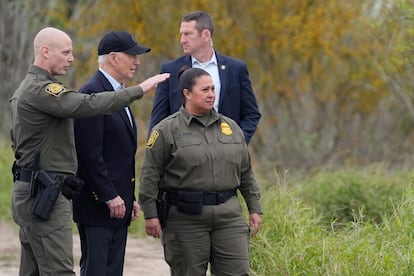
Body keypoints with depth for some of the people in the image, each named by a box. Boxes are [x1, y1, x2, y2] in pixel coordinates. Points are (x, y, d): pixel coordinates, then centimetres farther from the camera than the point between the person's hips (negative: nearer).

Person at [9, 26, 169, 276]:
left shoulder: (25, 89, 19)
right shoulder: (40, 90, -15)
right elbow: (88, 105, -27)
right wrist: (139, 90, -24)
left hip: (30, 192, 11)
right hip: (45, 194, -11)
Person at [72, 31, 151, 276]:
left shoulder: (118, 94, 18)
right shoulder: (92, 94, -14)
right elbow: (90, 153, -20)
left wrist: (130, 198, 18)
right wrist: (110, 196, -20)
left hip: (117, 203, 10)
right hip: (97, 205, -10)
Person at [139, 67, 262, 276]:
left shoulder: (230, 127, 12)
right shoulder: (166, 130, -2)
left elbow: (246, 172, 18)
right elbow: (150, 175, -4)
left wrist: (254, 208, 14)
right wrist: (150, 214, -9)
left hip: (228, 214, 4)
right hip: (186, 217, -4)